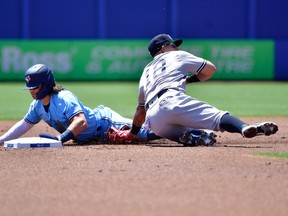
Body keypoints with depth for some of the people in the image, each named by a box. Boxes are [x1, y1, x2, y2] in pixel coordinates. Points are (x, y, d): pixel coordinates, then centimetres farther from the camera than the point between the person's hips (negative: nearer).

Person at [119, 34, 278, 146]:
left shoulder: (147, 71, 36)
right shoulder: (177, 56, 24)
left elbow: (141, 109, 37)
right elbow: (210, 69, 21)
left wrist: (132, 134, 46)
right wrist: (188, 79, 33)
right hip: (172, 100, -5)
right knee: (216, 115, -17)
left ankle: (186, 135, -14)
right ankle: (245, 128, -47)